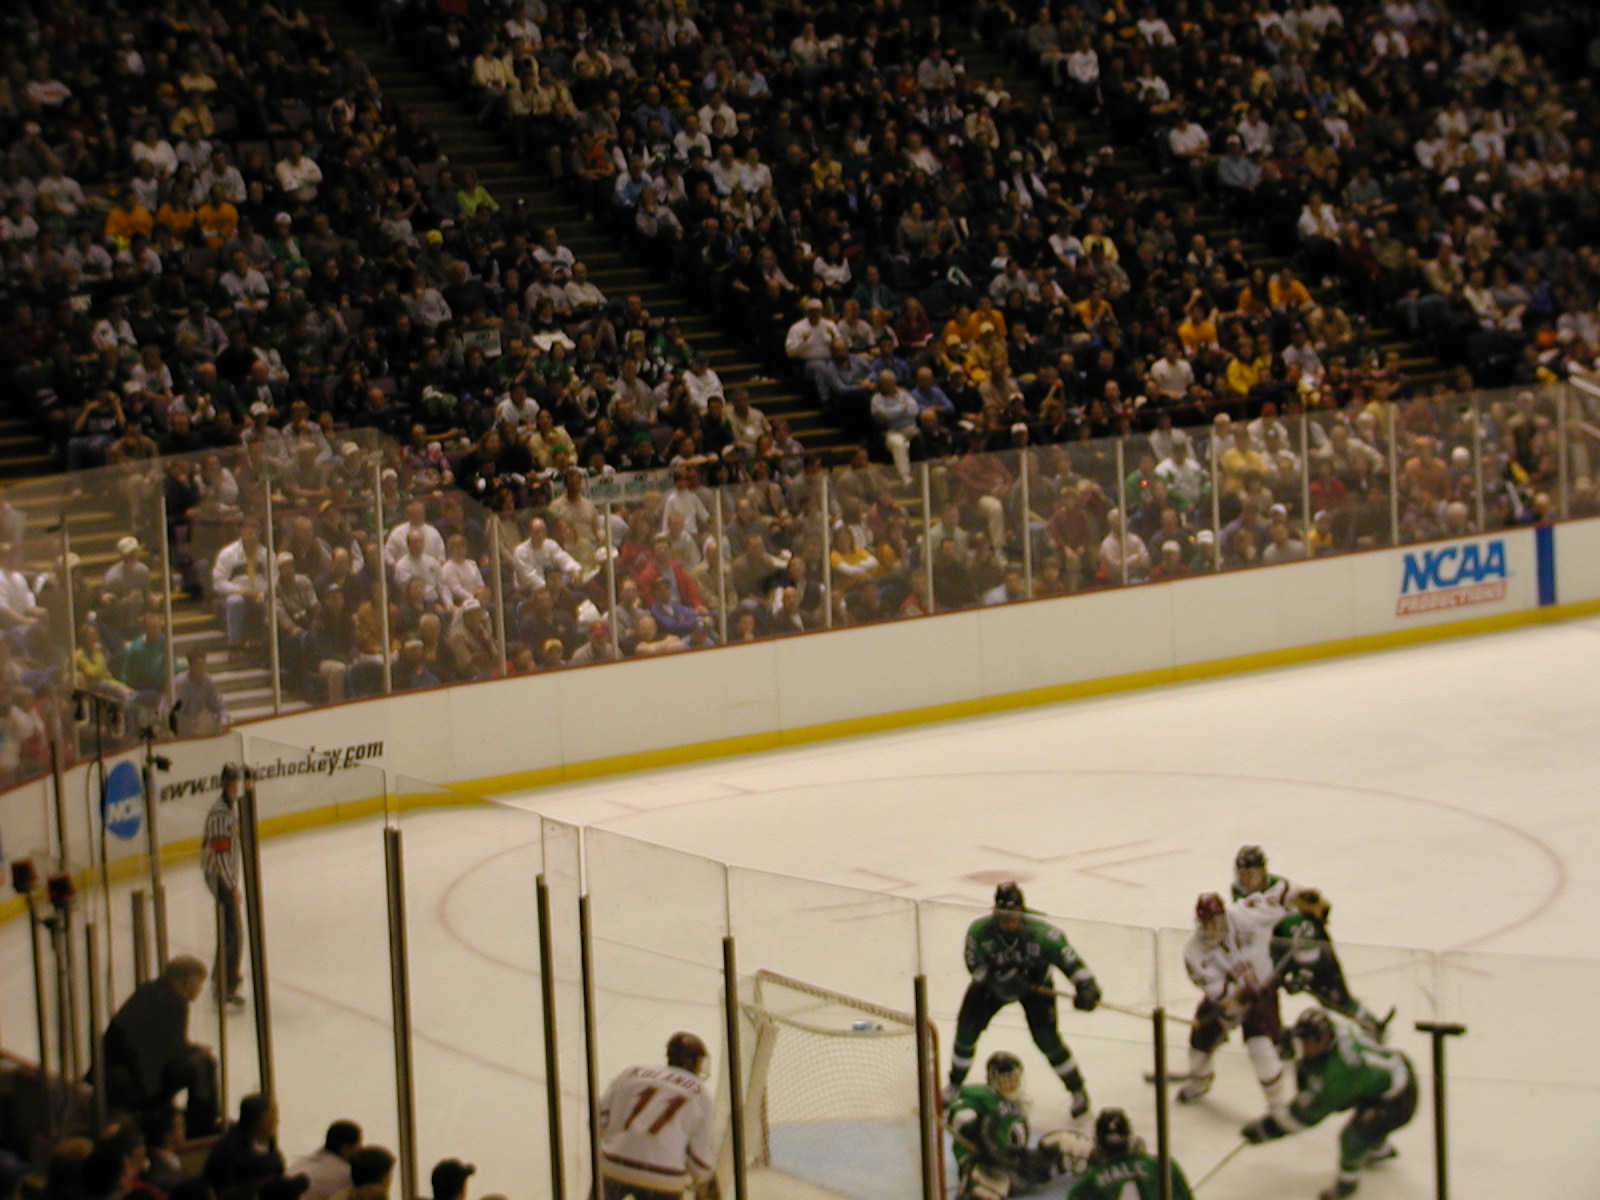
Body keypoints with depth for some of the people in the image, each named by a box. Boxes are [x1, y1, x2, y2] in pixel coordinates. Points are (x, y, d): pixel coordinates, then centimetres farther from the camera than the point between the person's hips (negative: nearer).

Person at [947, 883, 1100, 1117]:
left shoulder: (1041, 933, -33)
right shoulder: (979, 931, -27)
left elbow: (1068, 958, -30)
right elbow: (974, 964, -19)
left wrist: (1086, 987, -42)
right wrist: (998, 977, -38)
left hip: (1035, 983, -2)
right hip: (992, 983, 2)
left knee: (1046, 1038, -14)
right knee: (967, 1027, -4)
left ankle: (1077, 1091, 5)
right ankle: (954, 1085, 19)